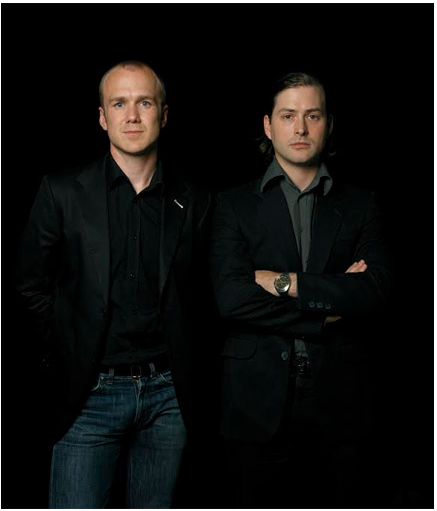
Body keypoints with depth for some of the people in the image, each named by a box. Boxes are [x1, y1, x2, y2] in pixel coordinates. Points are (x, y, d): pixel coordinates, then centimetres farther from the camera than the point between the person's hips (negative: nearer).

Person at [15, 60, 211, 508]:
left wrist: (178, 355, 7)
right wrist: (68, 352, 3)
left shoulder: (192, 203, 4)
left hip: (167, 394, 2)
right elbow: (32, 285, 4)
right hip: (90, 394, -2)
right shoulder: (63, 192, -2)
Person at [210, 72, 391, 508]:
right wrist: (329, 310, -8)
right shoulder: (235, 205, 7)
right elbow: (230, 297, -9)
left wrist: (285, 283, -10)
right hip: (258, 402, -1)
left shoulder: (360, 205, 11)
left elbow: (376, 290, -5)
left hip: (338, 403, 1)